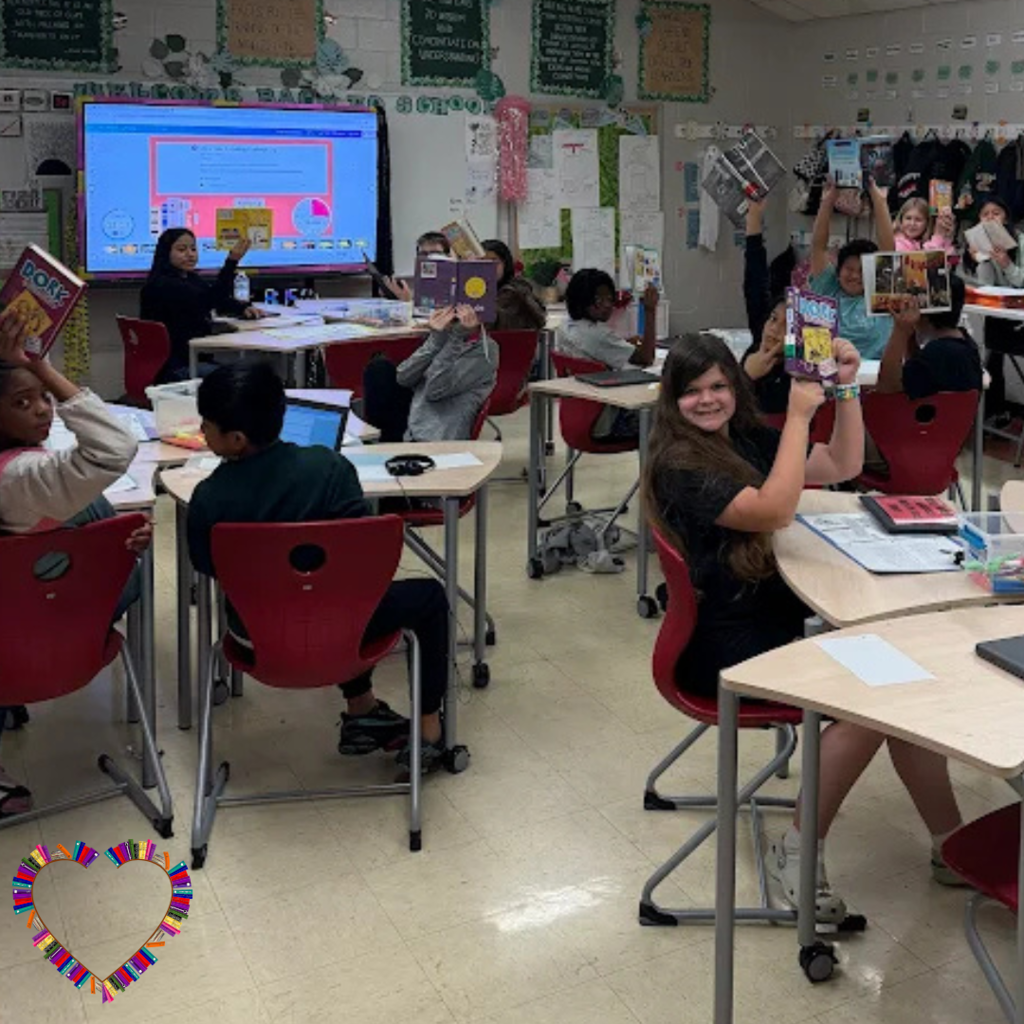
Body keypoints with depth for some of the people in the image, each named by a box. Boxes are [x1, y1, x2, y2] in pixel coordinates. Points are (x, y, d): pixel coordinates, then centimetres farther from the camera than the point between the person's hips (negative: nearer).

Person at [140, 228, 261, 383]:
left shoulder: (190, 278, 15)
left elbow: (219, 300, 25)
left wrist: (243, 308, 3)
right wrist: (232, 261, -30)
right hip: (176, 366, -10)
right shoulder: (162, 285, -15)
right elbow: (207, 300, -24)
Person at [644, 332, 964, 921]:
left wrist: (847, 390, 0)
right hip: (726, 645, -7)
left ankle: (951, 844, -2)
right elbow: (774, 512, -25)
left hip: (778, 617, 7)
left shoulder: (748, 438, 10)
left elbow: (843, 468, 12)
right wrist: (799, 416, -23)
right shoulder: (678, 465, -13)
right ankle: (800, 850, -5)